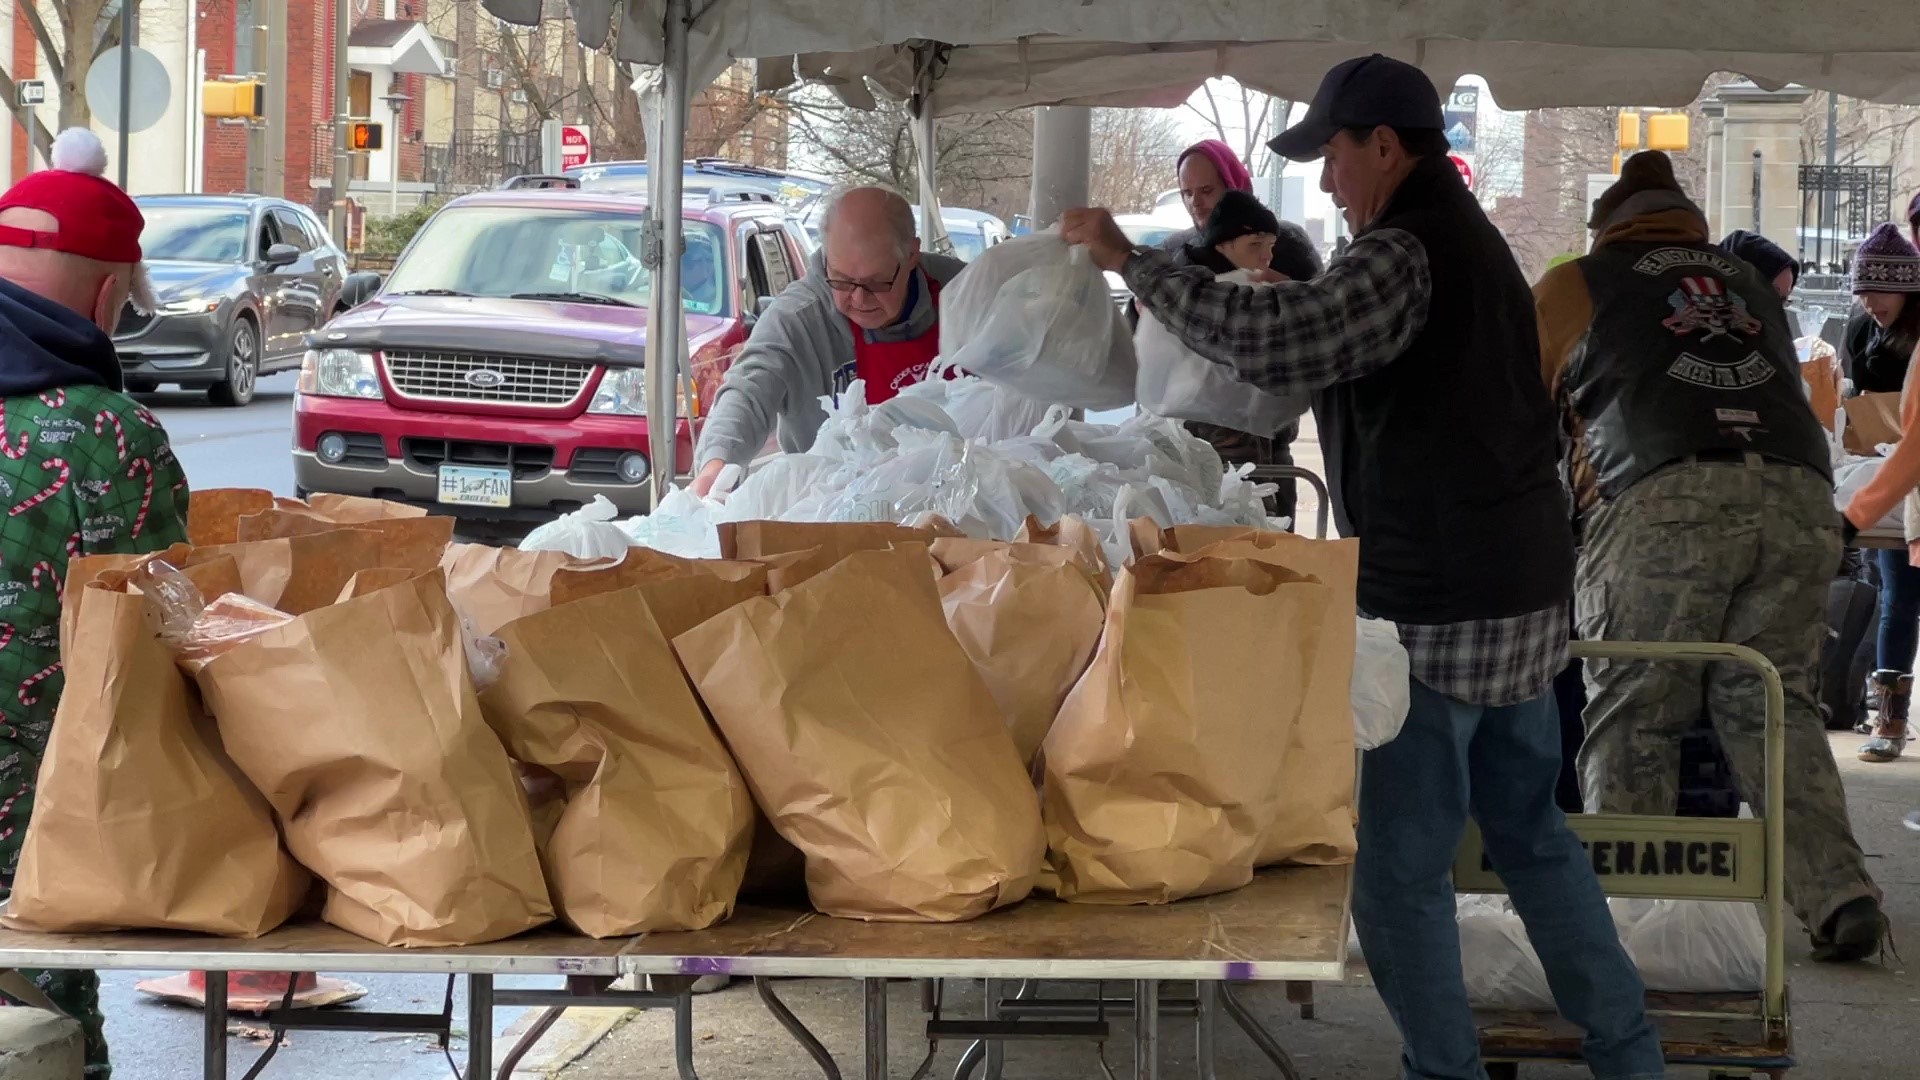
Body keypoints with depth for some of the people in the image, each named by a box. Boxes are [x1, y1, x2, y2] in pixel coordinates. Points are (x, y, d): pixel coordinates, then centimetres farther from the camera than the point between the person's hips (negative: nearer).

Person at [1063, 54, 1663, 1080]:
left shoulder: (1404, 252, -16)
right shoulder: (1474, 240, 15)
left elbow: (1276, 342, -30)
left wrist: (1134, 260, -24)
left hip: (1433, 611, -9)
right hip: (1521, 597, 9)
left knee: (1399, 864, 1)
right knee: (1531, 832, 17)